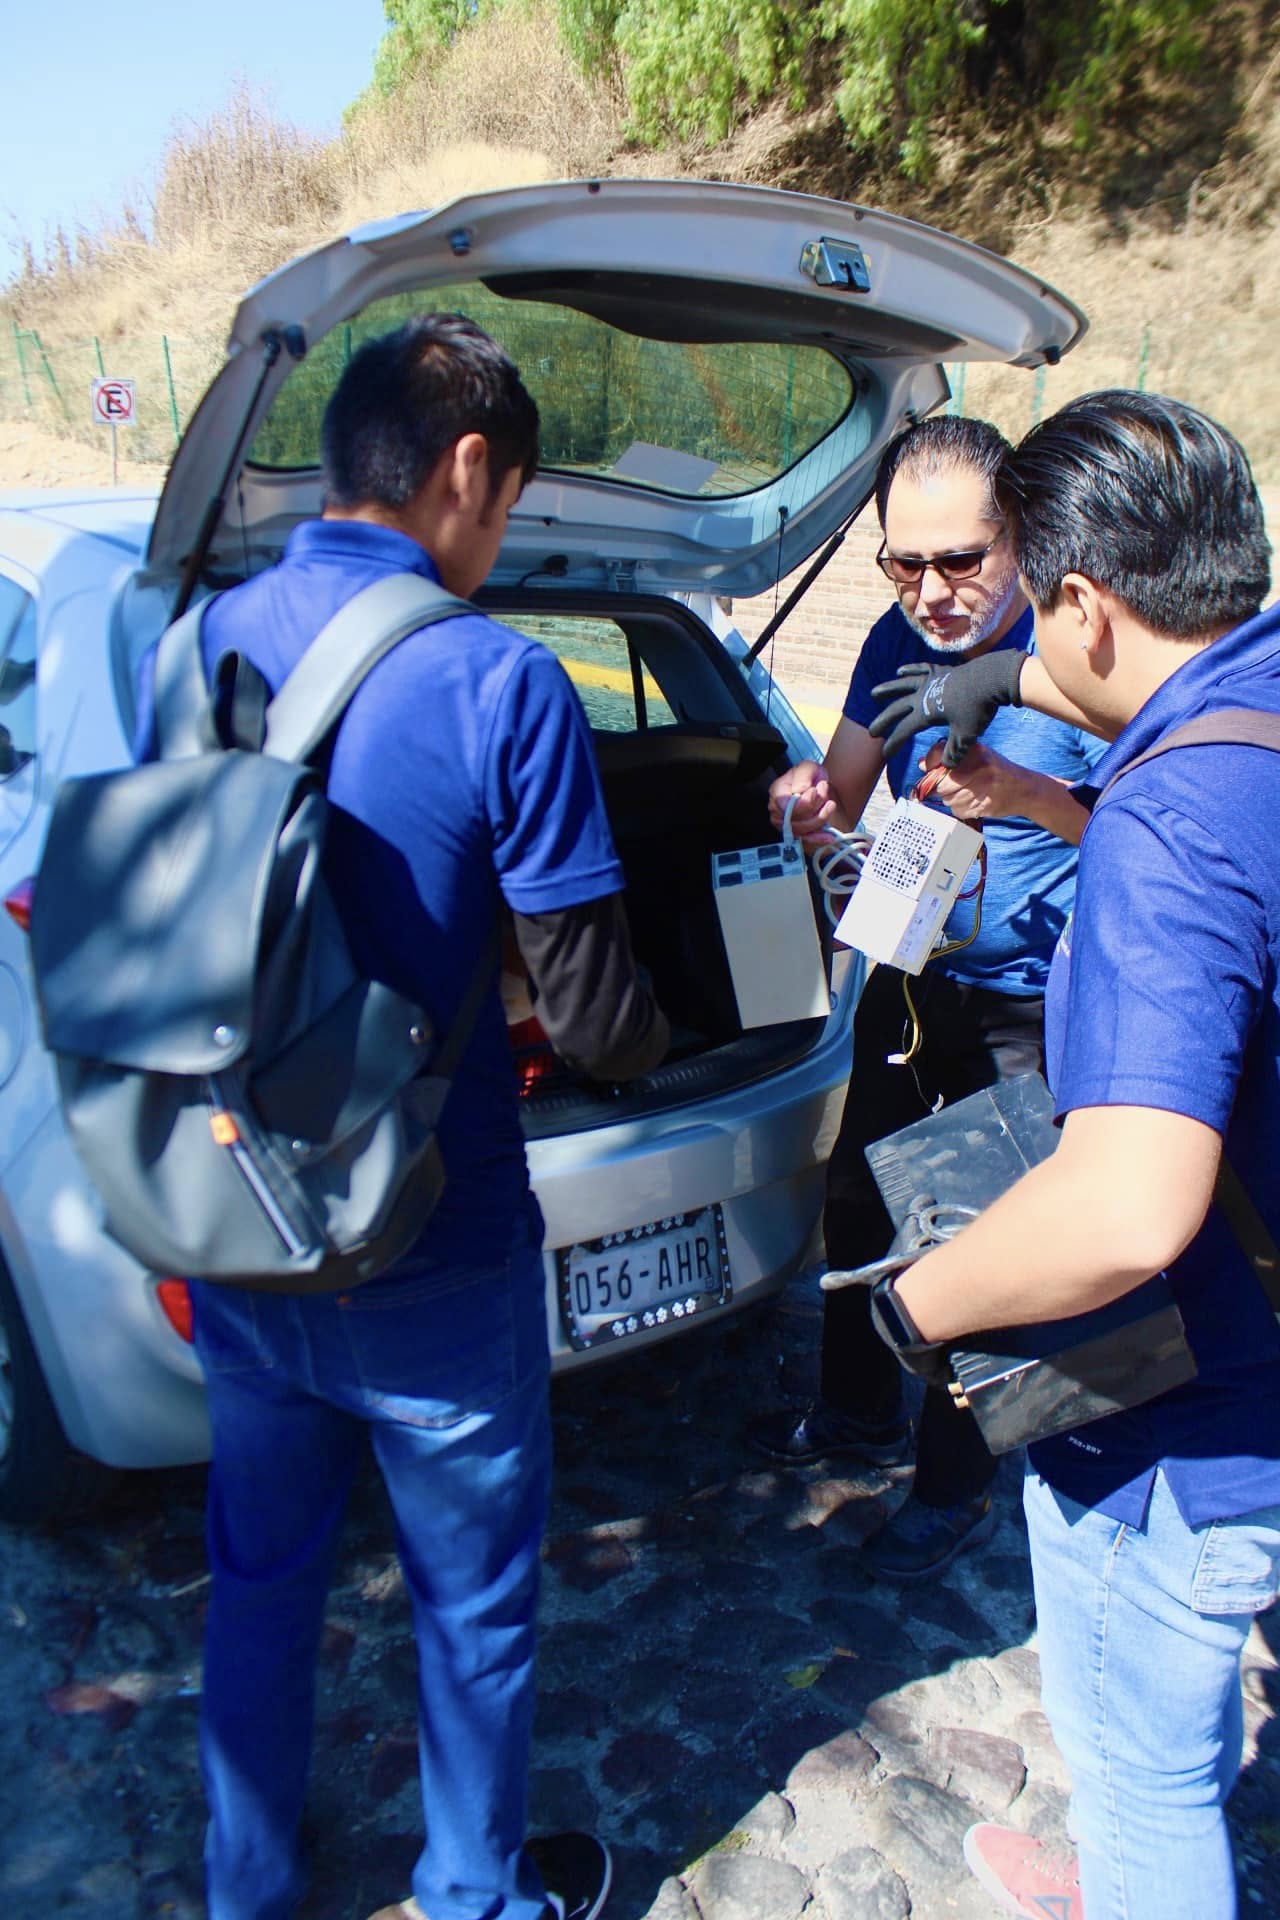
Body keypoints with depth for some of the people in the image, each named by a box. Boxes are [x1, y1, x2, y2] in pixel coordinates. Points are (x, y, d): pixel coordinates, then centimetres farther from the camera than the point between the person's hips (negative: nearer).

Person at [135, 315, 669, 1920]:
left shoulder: (199, 644, -2)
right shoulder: (501, 686, -19)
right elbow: (593, 1023, -17)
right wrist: (651, 1036, 5)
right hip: (429, 1260, -5)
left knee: (261, 1581, 26)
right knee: (472, 1605, 19)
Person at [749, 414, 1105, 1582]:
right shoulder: (899, 642, -2)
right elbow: (842, 798, 2)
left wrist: (1031, 798, -37)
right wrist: (808, 804, -22)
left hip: (1025, 1010, -6)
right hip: (909, 977, 7)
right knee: (857, 1198, 18)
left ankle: (958, 1489, 26)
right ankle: (863, 1413, 42)